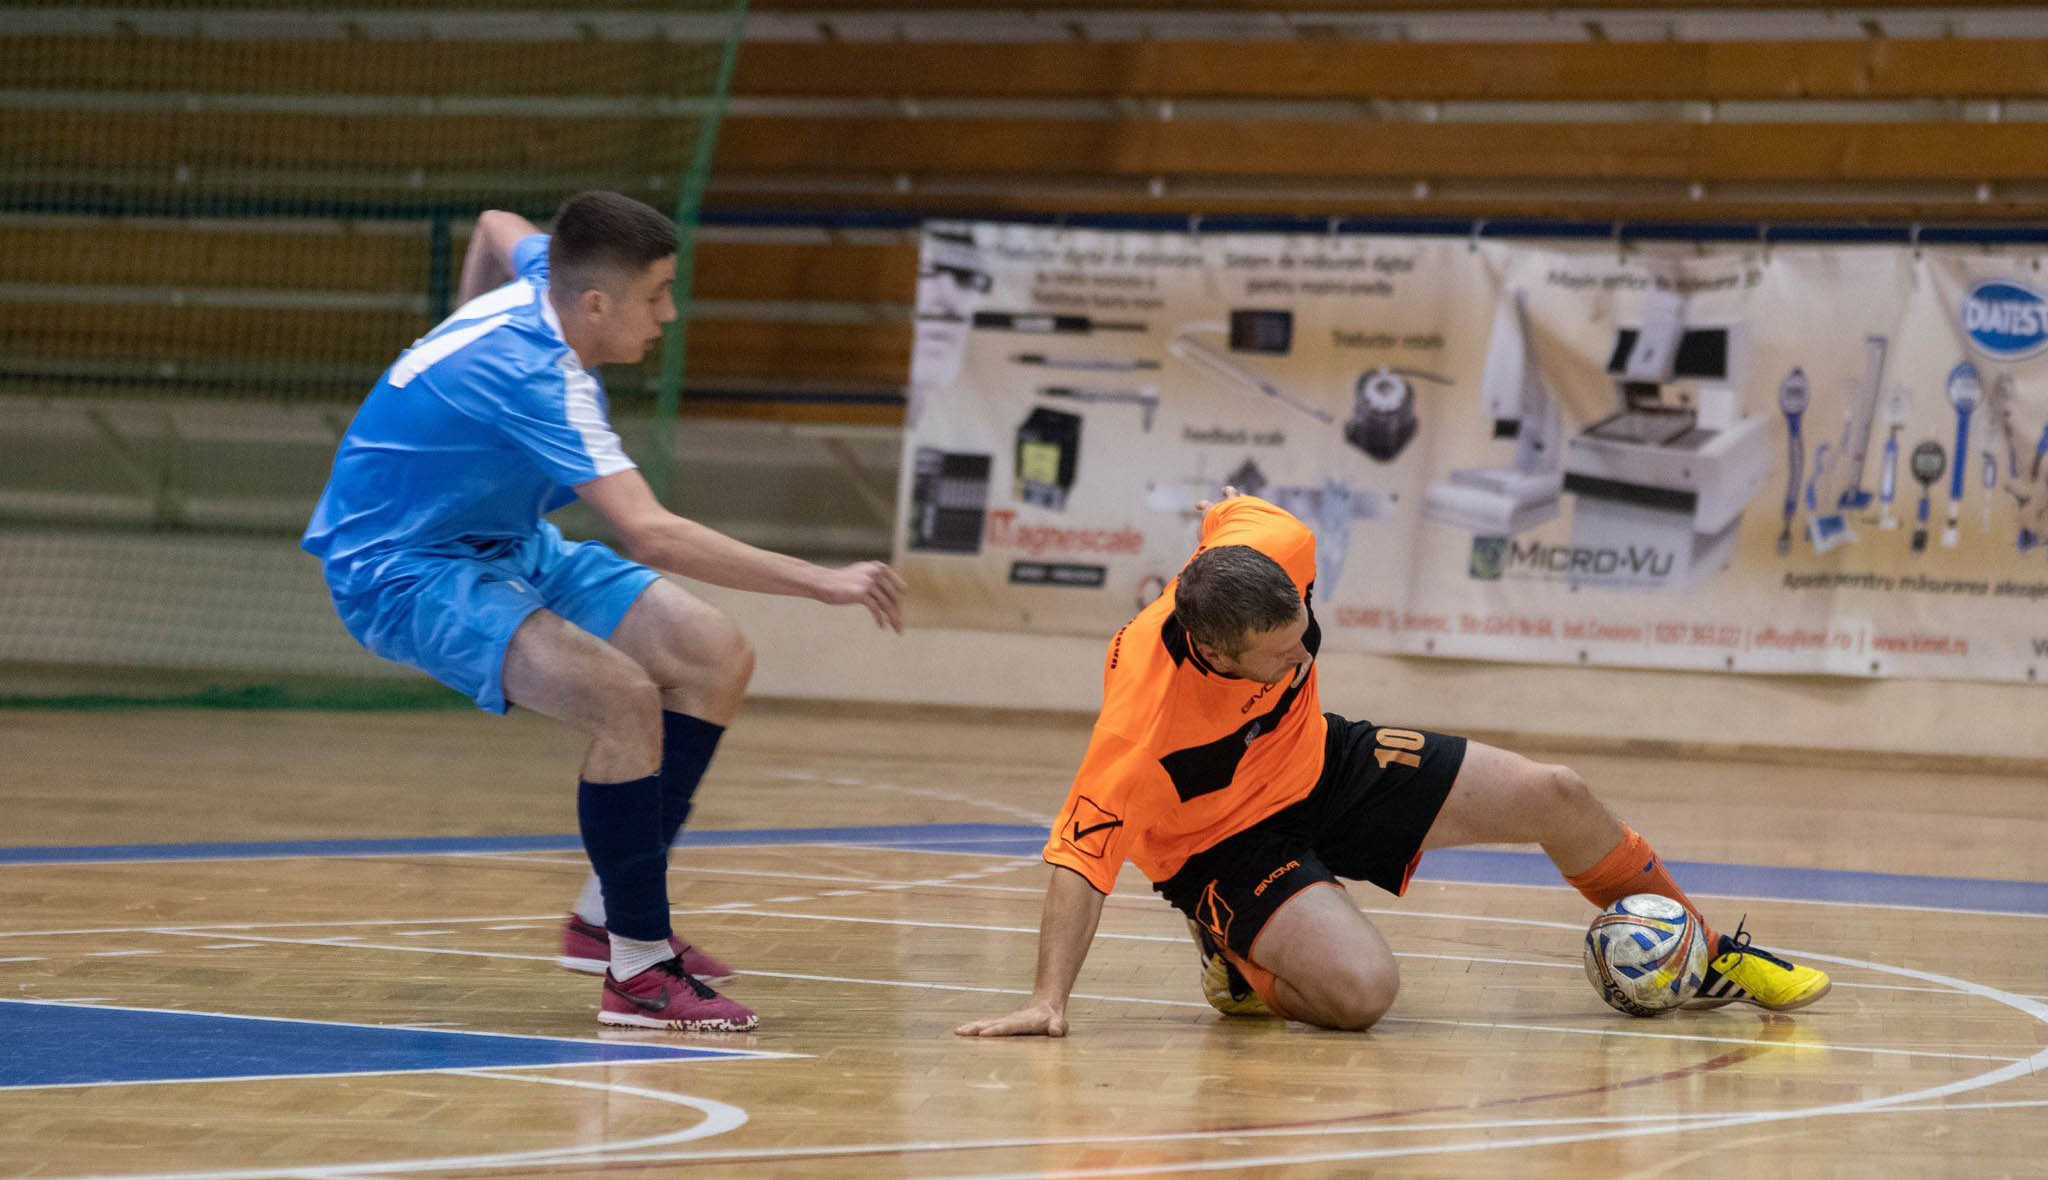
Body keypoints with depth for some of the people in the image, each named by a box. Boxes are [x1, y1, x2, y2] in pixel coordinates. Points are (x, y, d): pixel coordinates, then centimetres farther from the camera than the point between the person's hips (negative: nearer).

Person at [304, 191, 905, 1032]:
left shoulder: (544, 281, -5)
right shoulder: (540, 379, -32)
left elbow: (498, 228, 23)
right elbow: (650, 535, -41)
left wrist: (466, 348, 37)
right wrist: (824, 583, -42)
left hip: (500, 543, 10)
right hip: (402, 573, -10)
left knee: (716, 658, -2)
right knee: (627, 699, -31)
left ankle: (608, 915, 7)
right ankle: (638, 971, -19)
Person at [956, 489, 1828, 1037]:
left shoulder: (1273, 547, -27)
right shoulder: (1144, 710, -41)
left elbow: (1228, 512, -1)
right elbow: (1081, 852, -38)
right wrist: (1048, 1001, -43)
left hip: (1317, 759, 6)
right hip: (1225, 841, -6)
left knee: (1554, 799, 4)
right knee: (1363, 989, -31)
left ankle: (1707, 959, 29)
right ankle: (1238, 962, 4)